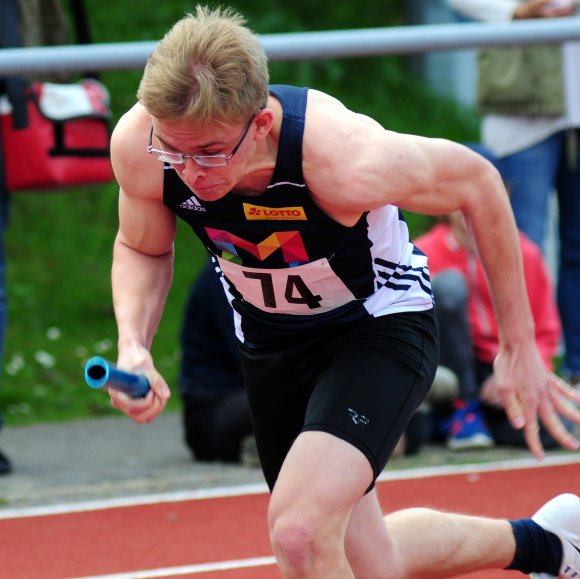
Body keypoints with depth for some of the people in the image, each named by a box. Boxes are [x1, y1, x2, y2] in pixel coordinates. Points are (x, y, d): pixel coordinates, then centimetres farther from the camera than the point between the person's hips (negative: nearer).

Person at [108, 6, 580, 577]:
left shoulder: (345, 159, -37)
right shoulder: (138, 145, -26)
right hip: (267, 337, 5)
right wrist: (133, 346, -22)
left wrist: (517, 345, -9)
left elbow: (478, 184, -17)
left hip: (379, 322, -5)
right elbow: (142, 250, -2)